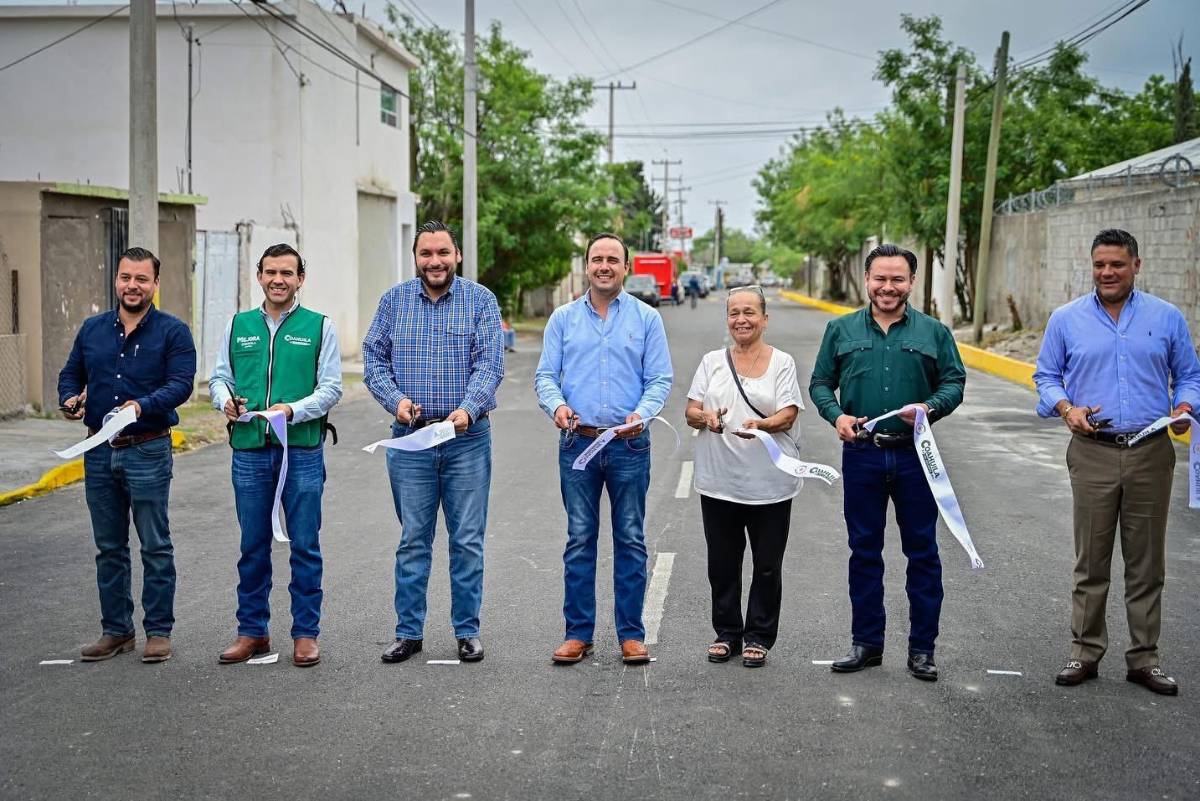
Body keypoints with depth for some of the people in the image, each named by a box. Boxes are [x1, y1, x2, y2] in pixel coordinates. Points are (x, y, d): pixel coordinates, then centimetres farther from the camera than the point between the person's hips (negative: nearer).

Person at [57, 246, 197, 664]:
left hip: (148, 452, -5)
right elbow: (71, 373, 17)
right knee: (109, 548, 12)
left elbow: (181, 383, -13)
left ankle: (159, 631, 9)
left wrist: (143, 405, -29)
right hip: (99, 452, 5)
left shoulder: (172, 331, -3)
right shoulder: (92, 329, 11)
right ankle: (116, 630, 21)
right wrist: (69, 399, -5)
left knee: (156, 547, 0)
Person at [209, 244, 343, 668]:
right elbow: (219, 377, 14)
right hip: (249, 451, 3)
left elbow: (331, 387, -2)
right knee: (253, 546, 9)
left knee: (305, 546, 2)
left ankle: (306, 633, 11)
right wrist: (225, 400, -8)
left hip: (302, 450, -2)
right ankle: (252, 631, 20)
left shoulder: (320, 326, 3)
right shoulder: (238, 326, 12)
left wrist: (293, 410, -17)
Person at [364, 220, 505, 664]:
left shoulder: (480, 300, 1)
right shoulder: (394, 300, 7)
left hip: (467, 438, -1)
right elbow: (374, 359, 6)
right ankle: (408, 632, 15)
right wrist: (395, 399, -13)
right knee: (412, 540, 7)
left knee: (467, 540, 4)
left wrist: (469, 408, -24)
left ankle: (467, 631, 14)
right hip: (410, 436, 1)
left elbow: (490, 363, -7)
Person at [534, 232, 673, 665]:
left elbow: (660, 378, 2)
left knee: (631, 540, 3)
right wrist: (557, 405, -15)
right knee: (579, 540, 4)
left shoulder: (646, 318, 5)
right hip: (577, 442, 1)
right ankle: (578, 633, 11)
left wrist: (642, 413, -17)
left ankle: (631, 634, 11)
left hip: (629, 446, -1)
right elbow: (545, 375, 6)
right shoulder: (563, 318, 9)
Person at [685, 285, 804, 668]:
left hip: (770, 482, -2)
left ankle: (758, 636, 17)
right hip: (718, 481, 2)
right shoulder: (712, 361, 11)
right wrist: (705, 417, -16)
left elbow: (787, 416, -6)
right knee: (722, 563, 8)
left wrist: (761, 425, -27)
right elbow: (690, 412, 7)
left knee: (767, 565, 4)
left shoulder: (782, 363, 3)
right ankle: (727, 633, 22)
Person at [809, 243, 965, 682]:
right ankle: (866, 643, 18)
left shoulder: (934, 332, 5)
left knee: (922, 551, 3)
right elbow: (819, 383, 10)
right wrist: (836, 415, -9)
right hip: (861, 453, 1)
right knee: (864, 551, 8)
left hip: (915, 454, -1)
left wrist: (930, 408, -14)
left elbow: (955, 381, 5)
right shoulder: (841, 330, 8)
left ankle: (922, 648, 12)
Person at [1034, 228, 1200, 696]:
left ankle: (1144, 658, 14)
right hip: (1093, 453, 0)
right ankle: (1086, 653, 13)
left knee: (1146, 562, 6)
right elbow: (1046, 376, 9)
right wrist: (1066, 408, -10)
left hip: (1151, 453, 1)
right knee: (1091, 560, 4)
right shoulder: (1066, 319, 5)